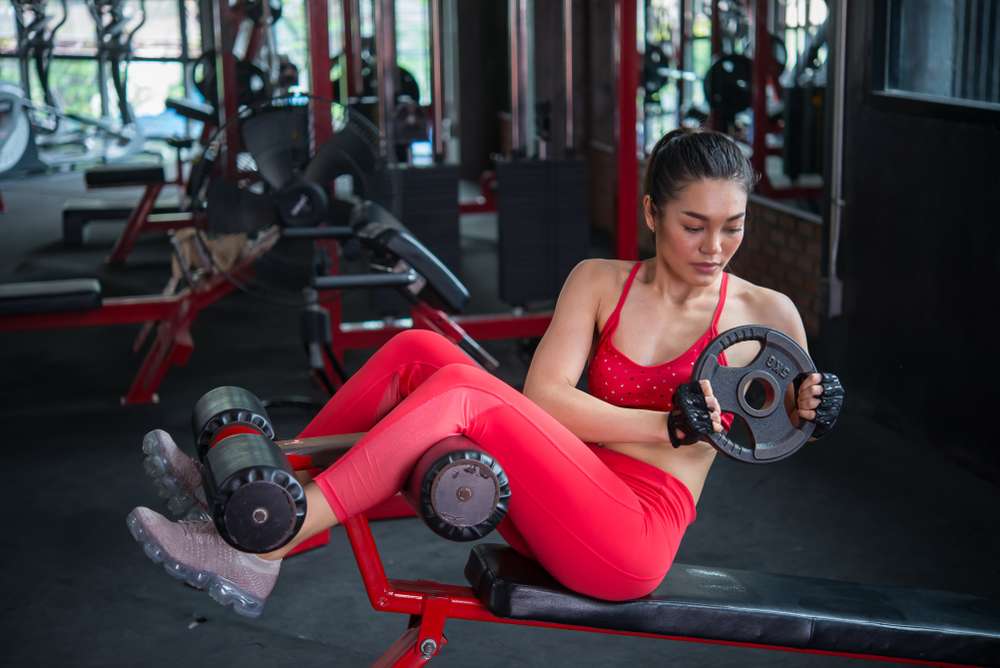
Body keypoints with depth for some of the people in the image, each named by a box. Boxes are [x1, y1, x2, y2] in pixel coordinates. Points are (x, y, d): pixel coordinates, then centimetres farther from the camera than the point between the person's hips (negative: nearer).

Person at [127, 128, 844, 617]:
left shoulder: (767, 315, 2)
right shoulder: (600, 282, 8)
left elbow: (789, 432, 15)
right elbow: (542, 396, -5)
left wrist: (808, 410, -8)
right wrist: (663, 425, -16)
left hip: (633, 539, -4)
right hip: (560, 506, 4)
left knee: (460, 387, -27)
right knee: (418, 350, -14)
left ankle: (258, 554, -29)